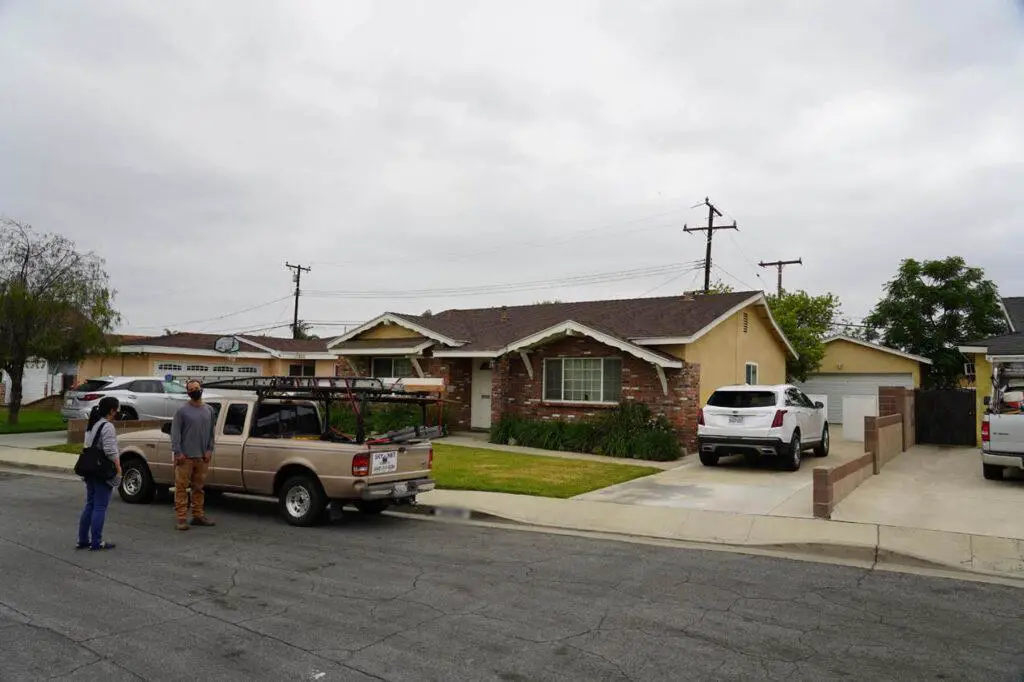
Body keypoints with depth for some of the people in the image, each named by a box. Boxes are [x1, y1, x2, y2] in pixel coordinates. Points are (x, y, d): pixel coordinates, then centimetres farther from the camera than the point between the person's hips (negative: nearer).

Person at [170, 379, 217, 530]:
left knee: (199, 488, 11)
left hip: (202, 457, 4)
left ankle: (198, 516, 18)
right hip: (185, 457, -4)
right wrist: (177, 452, -12)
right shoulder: (182, 410, -2)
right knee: (181, 487, -4)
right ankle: (181, 519, 0)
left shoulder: (209, 410, 11)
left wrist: (210, 450, 5)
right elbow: (175, 433, -5)